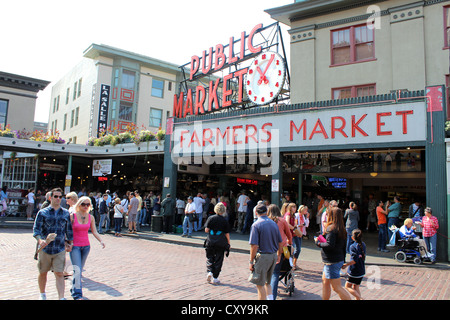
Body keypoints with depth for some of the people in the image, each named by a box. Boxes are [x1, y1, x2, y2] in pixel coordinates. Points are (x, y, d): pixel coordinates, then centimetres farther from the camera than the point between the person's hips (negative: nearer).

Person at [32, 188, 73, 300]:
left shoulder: (66, 213, 6)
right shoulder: (42, 212, -1)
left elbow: (69, 230, 15)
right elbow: (36, 228, -7)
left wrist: (70, 243, 16)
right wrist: (40, 240, -25)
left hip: (60, 249, 0)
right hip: (45, 248, 0)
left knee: (59, 274, -5)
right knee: (43, 273, 15)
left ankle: (62, 298, -4)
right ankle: (42, 294, 37)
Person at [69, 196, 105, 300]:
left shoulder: (91, 217, 3)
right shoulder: (72, 216, -8)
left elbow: (94, 231, 5)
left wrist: (101, 241, -9)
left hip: (86, 246, 4)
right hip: (74, 246, -4)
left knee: (80, 269, 13)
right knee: (77, 270, -10)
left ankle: (74, 289, 32)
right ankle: (77, 294, -4)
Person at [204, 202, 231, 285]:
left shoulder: (211, 218, -2)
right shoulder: (225, 221, -3)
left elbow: (206, 230, -3)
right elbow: (227, 234, -2)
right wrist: (228, 243, 8)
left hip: (210, 242, 1)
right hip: (221, 243, -1)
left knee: (210, 258, 17)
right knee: (218, 260, 7)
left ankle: (209, 271, -2)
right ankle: (215, 278, 10)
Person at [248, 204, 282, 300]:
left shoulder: (256, 225, -11)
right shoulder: (274, 223, 6)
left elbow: (254, 246, -17)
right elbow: (280, 243, 10)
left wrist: (251, 261, -9)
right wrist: (278, 255, 24)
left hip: (262, 256, -6)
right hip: (274, 255, 6)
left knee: (260, 284, 5)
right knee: (267, 282, 20)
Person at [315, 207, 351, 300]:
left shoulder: (331, 228, -18)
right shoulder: (342, 229, 8)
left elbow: (329, 245, -27)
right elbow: (344, 247, 14)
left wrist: (318, 243, -11)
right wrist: (343, 261, 21)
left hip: (332, 262, -9)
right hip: (339, 260, 9)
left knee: (337, 287, -2)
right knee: (325, 282, 19)